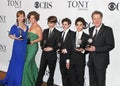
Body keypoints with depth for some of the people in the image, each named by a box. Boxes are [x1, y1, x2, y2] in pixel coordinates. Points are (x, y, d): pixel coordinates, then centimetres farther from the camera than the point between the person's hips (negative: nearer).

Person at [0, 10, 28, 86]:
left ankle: (21, 79, 24)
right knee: (16, 62, 1)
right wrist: (16, 38, -16)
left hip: (24, 46, 5)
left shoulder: (26, 27, 7)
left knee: (23, 62, 11)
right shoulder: (15, 27, -7)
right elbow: (10, 35, -1)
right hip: (17, 46, -5)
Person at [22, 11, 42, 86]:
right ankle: (35, 79, 31)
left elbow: (40, 38, -13)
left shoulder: (38, 27, -12)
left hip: (33, 47, -8)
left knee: (27, 64, -8)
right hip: (28, 46, 8)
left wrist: (33, 41, -25)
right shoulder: (31, 26, 12)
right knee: (32, 63, 16)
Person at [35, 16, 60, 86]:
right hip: (44, 54, 3)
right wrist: (43, 47, -8)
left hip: (52, 55, -3)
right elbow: (42, 42, 10)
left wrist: (52, 48, -17)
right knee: (41, 71, 5)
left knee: (51, 72, 9)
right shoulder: (45, 31, 10)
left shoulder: (57, 33, -4)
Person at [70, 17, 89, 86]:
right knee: (73, 79, 8)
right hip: (72, 60, 3)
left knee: (80, 79, 4)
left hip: (80, 61, -3)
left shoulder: (86, 36, -1)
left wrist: (83, 50, -20)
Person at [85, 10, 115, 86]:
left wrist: (95, 49, -20)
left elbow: (111, 45, -14)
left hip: (101, 61, -6)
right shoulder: (91, 29, 11)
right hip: (91, 61, 6)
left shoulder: (107, 30, -9)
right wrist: (88, 47, -4)